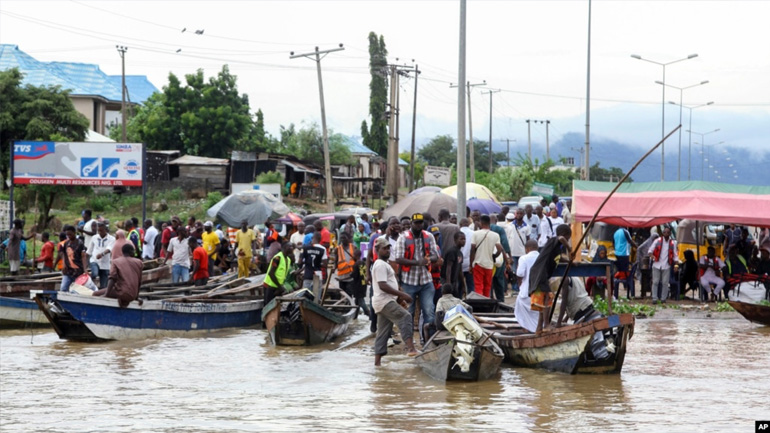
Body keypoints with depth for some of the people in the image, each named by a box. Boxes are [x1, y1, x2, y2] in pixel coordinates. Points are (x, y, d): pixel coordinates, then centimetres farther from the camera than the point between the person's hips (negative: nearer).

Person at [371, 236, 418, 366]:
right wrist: (402, 294, -21)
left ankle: (378, 360, 9)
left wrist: (399, 298, 20)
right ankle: (410, 348, -35)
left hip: (386, 301, 11)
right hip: (384, 301, -11)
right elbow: (383, 285, -21)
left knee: (383, 333, 9)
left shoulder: (385, 264, 22)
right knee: (405, 317, -24)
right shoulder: (380, 265, -12)